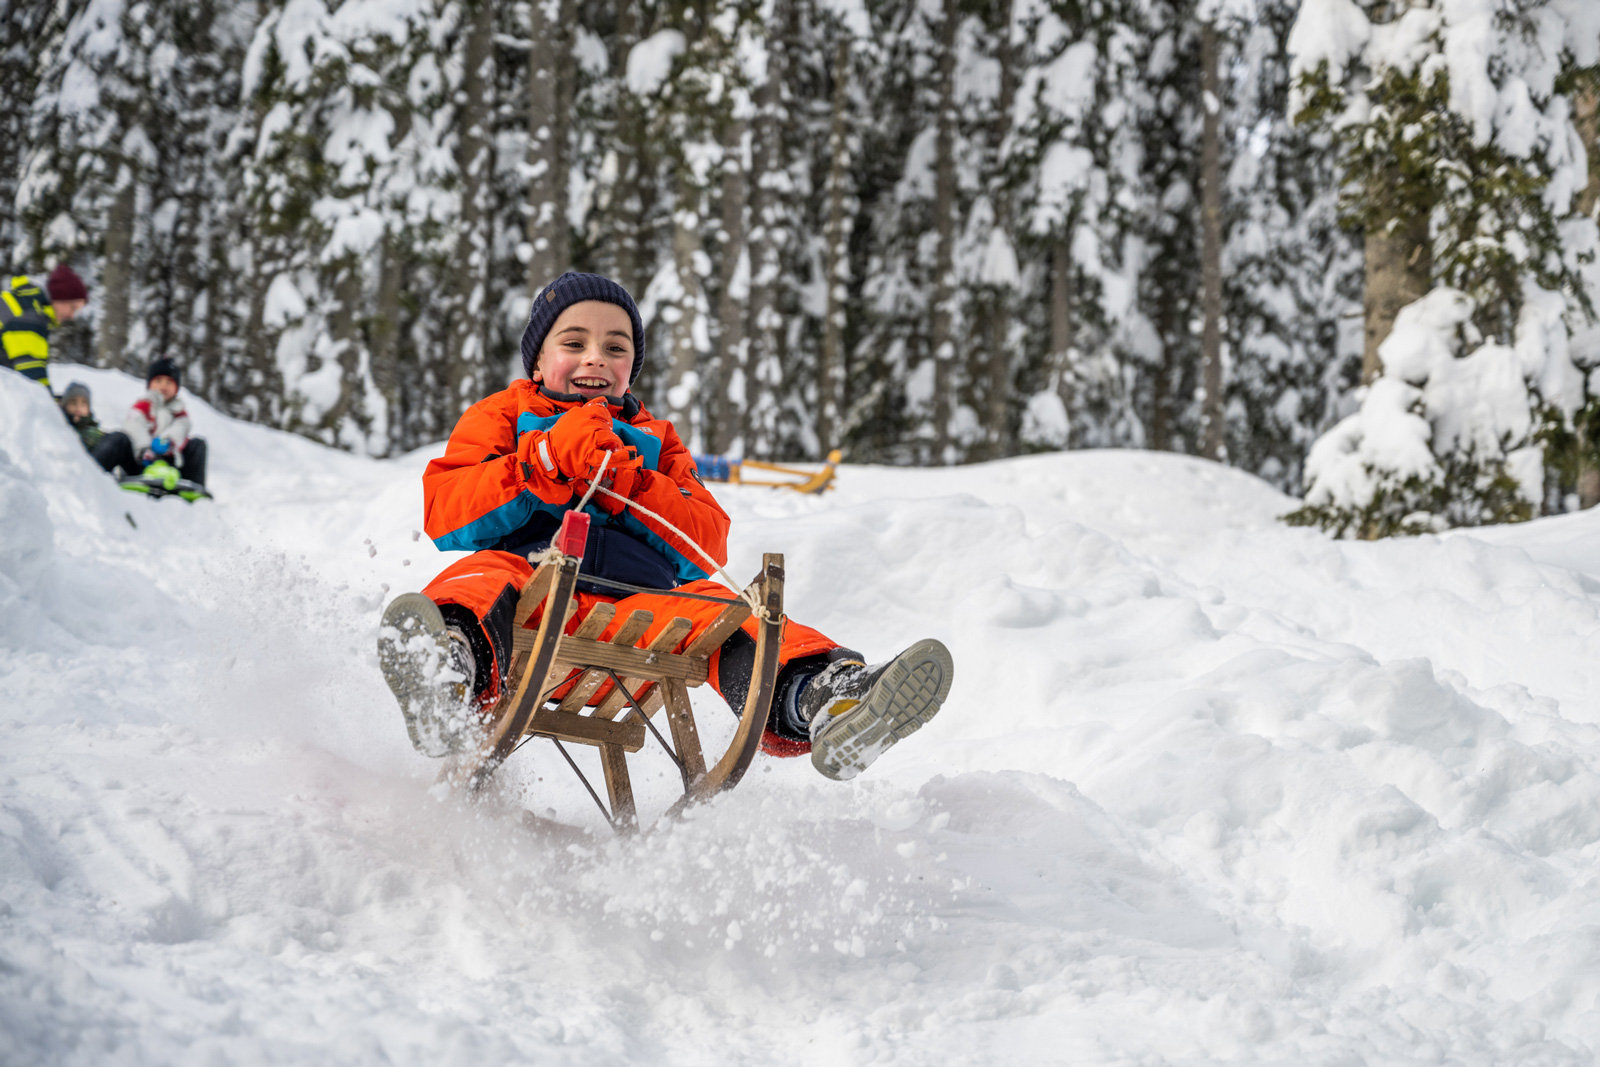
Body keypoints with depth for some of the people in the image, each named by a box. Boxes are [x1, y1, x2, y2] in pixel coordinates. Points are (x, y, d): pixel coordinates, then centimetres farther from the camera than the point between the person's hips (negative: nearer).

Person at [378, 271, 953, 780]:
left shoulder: (655, 440, 32)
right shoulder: (504, 416, 24)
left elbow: (707, 545, 15)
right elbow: (443, 513, 4)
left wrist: (629, 484, -3)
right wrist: (547, 462, -8)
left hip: (635, 608, 3)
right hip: (529, 586, -3)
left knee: (717, 610, -27)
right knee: (484, 576, -36)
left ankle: (813, 700, -57)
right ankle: (452, 672, -73)